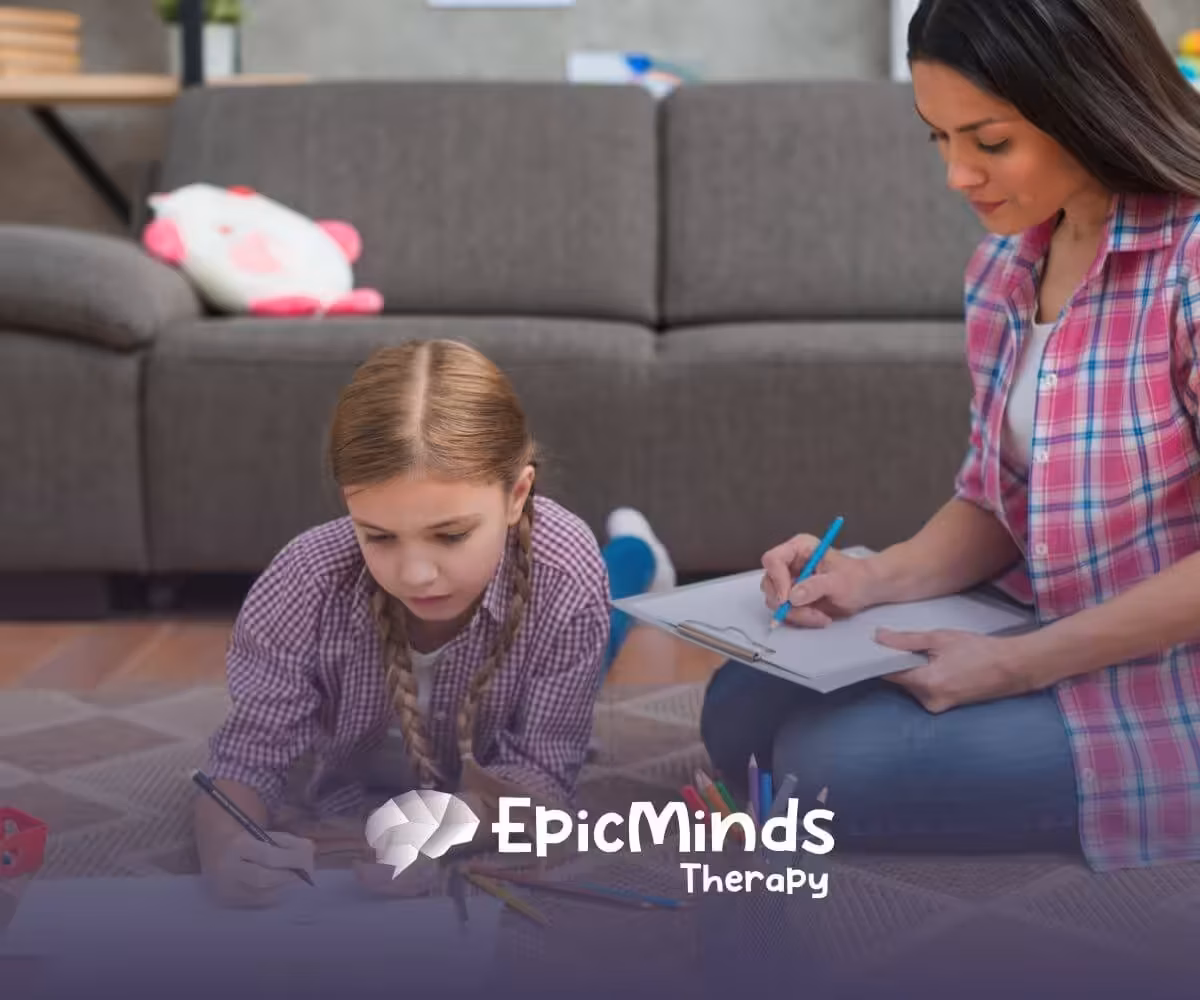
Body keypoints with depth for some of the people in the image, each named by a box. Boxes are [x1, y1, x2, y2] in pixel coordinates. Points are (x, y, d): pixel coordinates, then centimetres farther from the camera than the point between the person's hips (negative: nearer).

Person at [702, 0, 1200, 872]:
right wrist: (875, 579, -9)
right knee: (744, 709, 0)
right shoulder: (1007, 265, 3)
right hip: (1049, 638, 8)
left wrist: (1017, 667, -22)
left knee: (836, 763, -18)